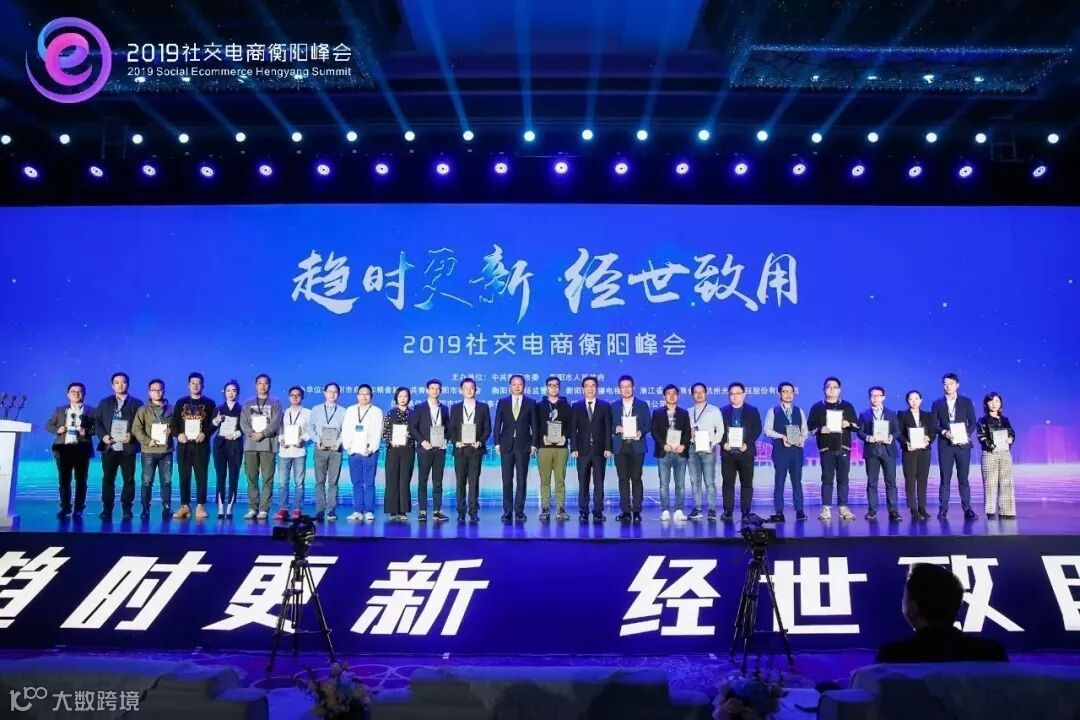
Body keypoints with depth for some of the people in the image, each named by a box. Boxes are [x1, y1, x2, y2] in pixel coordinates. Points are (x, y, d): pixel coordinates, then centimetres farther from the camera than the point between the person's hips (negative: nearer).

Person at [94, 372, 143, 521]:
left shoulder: (136, 403, 6)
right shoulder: (104, 403, 14)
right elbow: (97, 423, 9)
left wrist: (132, 435, -15)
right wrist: (103, 436, -8)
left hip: (127, 448, -2)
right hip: (109, 447, 2)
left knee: (128, 479, 2)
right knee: (108, 479, 3)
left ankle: (127, 509, 10)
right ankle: (107, 509, 9)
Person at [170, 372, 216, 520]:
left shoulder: (209, 403, 8)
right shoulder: (181, 403, 13)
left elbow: (214, 423, 0)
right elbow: (174, 423, 7)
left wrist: (205, 434, -16)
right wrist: (178, 434, -11)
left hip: (201, 445, -2)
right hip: (183, 445, 2)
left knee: (201, 476, -4)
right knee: (184, 476, 3)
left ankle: (200, 506, -1)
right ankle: (185, 506, 8)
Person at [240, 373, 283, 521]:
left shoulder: (275, 402, 10)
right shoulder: (248, 403, 17)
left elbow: (275, 423, -2)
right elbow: (243, 422, 7)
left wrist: (262, 434, -11)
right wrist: (251, 433, -10)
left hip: (268, 445, -2)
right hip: (250, 445, 2)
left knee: (267, 479, -6)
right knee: (251, 479, 1)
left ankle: (263, 509, -5)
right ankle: (253, 508, 4)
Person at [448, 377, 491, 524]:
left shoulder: (483, 407, 8)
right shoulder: (455, 408, 12)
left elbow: (487, 428, 5)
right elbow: (451, 428, 9)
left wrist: (480, 442, -10)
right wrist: (455, 442, -8)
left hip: (475, 449, -1)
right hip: (460, 449, 2)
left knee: (474, 481, -4)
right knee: (460, 481, 2)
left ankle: (473, 511, 0)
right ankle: (461, 511, 7)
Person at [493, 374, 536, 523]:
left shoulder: (531, 403, 6)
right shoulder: (502, 403, 8)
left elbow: (534, 425, 5)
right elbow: (497, 424, 7)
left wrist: (533, 444, -3)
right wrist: (497, 443, -1)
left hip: (523, 445, -1)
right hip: (506, 445, 1)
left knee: (521, 480, 1)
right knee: (507, 480, 1)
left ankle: (519, 511, 6)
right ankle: (507, 511, 6)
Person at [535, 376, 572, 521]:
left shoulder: (566, 406, 13)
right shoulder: (540, 406, 11)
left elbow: (570, 425, 6)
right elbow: (536, 426, 4)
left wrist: (564, 437, -10)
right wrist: (543, 437, -12)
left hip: (561, 447, 0)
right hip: (544, 447, 0)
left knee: (560, 480, -1)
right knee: (545, 480, 1)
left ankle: (560, 509, 2)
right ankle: (545, 509, 4)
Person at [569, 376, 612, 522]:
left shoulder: (605, 406, 8)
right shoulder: (576, 407, 9)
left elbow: (608, 428, 4)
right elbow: (573, 429, 5)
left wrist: (608, 448, -4)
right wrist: (573, 448, -4)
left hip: (599, 450, 0)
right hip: (583, 450, 0)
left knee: (599, 483, 0)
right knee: (583, 483, 2)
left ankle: (598, 512, 4)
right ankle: (583, 512, 6)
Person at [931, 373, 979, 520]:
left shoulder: (966, 402, 7)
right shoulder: (937, 404, 8)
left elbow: (973, 422, 5)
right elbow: (934, 424, 4)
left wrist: (967, 435, -11)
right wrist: (944, 432, -14)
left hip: (963, 443, 0)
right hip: (945, 445, 0)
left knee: (963, 478, 2)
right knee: (945, 478, 1)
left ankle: (967, 509, 6)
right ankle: (943, 509, 3)